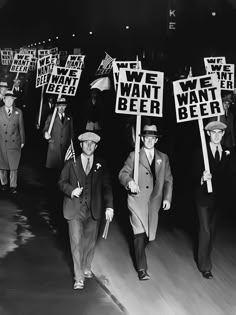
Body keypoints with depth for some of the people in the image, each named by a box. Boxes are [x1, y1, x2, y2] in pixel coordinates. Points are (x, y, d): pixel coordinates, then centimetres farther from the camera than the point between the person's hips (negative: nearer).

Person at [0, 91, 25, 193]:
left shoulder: (18, 112, 5)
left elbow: (21, 127, 8)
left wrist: (22, 141, 8)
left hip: (14, 143, 0)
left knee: (14, 166, 3)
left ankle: (13, 185, 14)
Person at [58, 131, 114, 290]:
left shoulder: (101, 165, 5)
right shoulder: (71, 163, 2)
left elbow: (106, 186, 4)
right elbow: (62, 182, 5)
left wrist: (109, 206, -6)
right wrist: (72, 190, -16)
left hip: (94, 210, 2)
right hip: (75, 209, -2)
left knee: (90, 241, 13)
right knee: (76, 242, -6)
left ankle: (86, 268, 36)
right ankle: (79, 277, 2)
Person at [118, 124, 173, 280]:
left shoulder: (163, 158, 12)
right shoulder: (134, 156, 3)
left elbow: (168, 180, 14)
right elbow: (123, 173, -6)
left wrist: (167, 198, 4)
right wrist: (130, 181, -29)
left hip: (154, 201, 4)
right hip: (137, 200, -4)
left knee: (150, 234, 10)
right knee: (140, 234, -10)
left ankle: (139, 251, 40)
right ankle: (142, 269, -5)